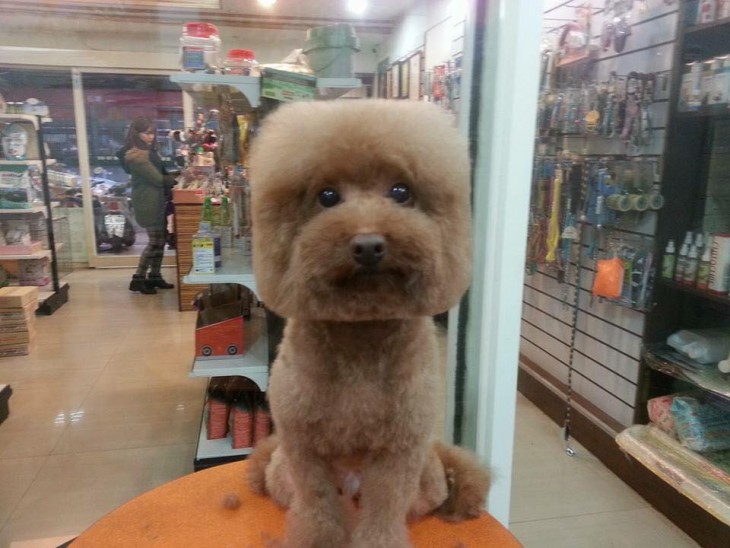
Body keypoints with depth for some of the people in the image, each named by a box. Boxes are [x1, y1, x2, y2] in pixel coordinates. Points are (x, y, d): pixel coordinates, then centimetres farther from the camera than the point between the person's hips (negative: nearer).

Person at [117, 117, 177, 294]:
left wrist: (176, 175, -2)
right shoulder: (136, 156, -16)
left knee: (159, 241, 11)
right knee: (155, 242, -6)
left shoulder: (148, 152, 16)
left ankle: (154, 277, 21)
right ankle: (138, 279, 3)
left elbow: (161, 173, 15)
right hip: (148, 203, -10)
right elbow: (157, 179, -17)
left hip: (156, 201, 10)